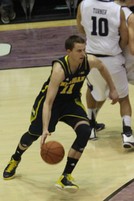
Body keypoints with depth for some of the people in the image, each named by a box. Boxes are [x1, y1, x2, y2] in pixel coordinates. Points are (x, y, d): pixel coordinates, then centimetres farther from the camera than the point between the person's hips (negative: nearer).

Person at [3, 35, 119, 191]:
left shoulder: (90, 61, -24)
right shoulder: (59, 69, -38)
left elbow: (102, 68, 4)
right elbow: (48, 102, -39)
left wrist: (112, 89, 10)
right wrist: (45, 129, -47)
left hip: (72, 101, 3)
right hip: (52, 100, -3)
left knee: (85, 131, -21)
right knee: (33, 134, 13)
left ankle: (65, 177, -11)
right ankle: (15, 160, 49)